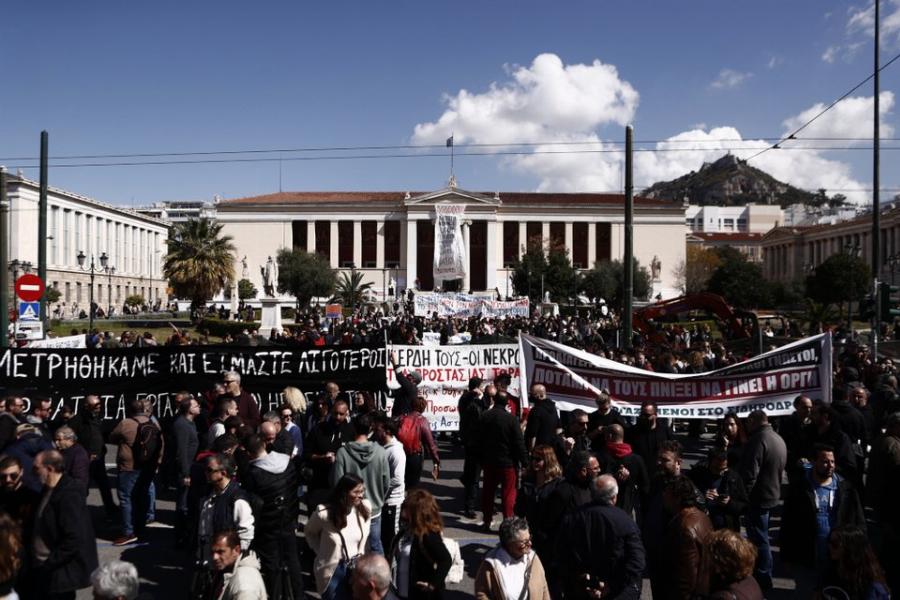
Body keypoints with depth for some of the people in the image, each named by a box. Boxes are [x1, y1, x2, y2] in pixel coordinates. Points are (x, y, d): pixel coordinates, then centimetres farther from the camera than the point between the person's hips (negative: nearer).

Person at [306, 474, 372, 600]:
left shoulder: (364, 508, -13)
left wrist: (360, 553, 7)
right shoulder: (324, 513, -23)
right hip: (332, 569, -3)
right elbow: (310, 533, -1)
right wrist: (320, 552, -2)